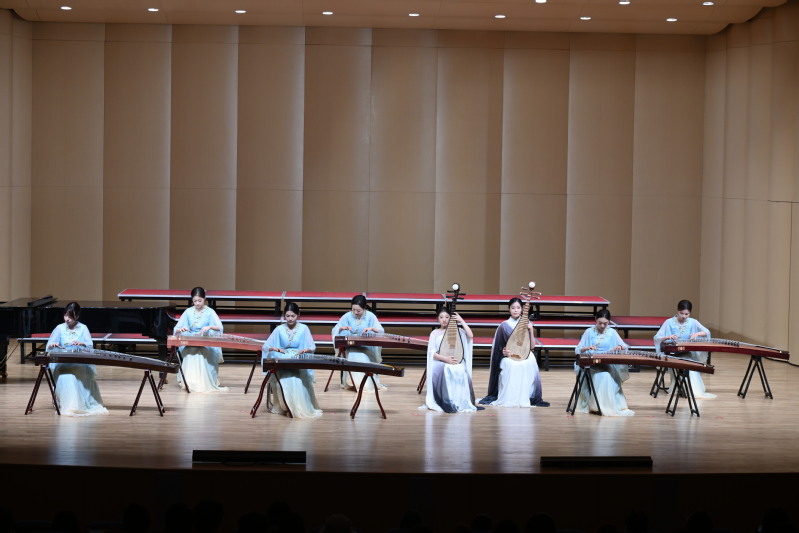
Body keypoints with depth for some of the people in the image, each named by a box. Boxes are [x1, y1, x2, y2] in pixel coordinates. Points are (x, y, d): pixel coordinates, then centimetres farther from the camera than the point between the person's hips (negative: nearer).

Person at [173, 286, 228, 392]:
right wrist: (181, 329, -20)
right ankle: (189, 383, -27)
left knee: (201, 355, -36)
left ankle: (203, 383, -25)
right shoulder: (188, 312, 9)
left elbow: (220, 328, -12)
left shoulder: (209, 312, 2)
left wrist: (210, 327, -33)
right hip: (190, 344, 2)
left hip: (206, 344, -1)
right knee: (189, 355, -34)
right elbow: (176, 329, 5)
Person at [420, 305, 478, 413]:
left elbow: (470, 336, -6)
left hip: (456, 361, 1)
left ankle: (461, 403, -23)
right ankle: (446, 402, -30)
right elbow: (432, 353, 1)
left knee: (461, 371, -35)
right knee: (446, 370, -37)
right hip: (440, 362, -1)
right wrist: (445, 358, -16)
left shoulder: (456, 330, 12)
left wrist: (462, 321, -5)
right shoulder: (435, 333, 11)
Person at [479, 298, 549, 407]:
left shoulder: (526, 324, 8)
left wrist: (531, 331, -9)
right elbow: (498, 347, 5)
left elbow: (532, 346, 5)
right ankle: (509, 398, -23)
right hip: (508, 356, -2)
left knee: (531, 363, -31)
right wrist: (504, 352, -16)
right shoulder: (504, 326, 2)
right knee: (511, 365, -35)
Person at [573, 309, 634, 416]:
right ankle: (598, 405, -29)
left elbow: (625, 347, 14)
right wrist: (587, 348, -17)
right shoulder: (589, 332, 8)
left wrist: (620, 347, -10)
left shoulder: (612, 332, 12)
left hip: (609, 365, 1)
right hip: (592, 365, -1)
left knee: (609, 377, -33)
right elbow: (577, 350, 5)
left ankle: (609, 406, -26)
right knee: (602, 376, -34)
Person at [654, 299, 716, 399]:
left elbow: (707, 332, 2)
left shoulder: (693, 322, 7)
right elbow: (657, 338, -4)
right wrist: (668, 337, -23)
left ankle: (696, 391, -29)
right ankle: (695, 391, -31)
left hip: (689, 353, 2)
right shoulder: (669, 322, 0)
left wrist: (697, 334, -18)